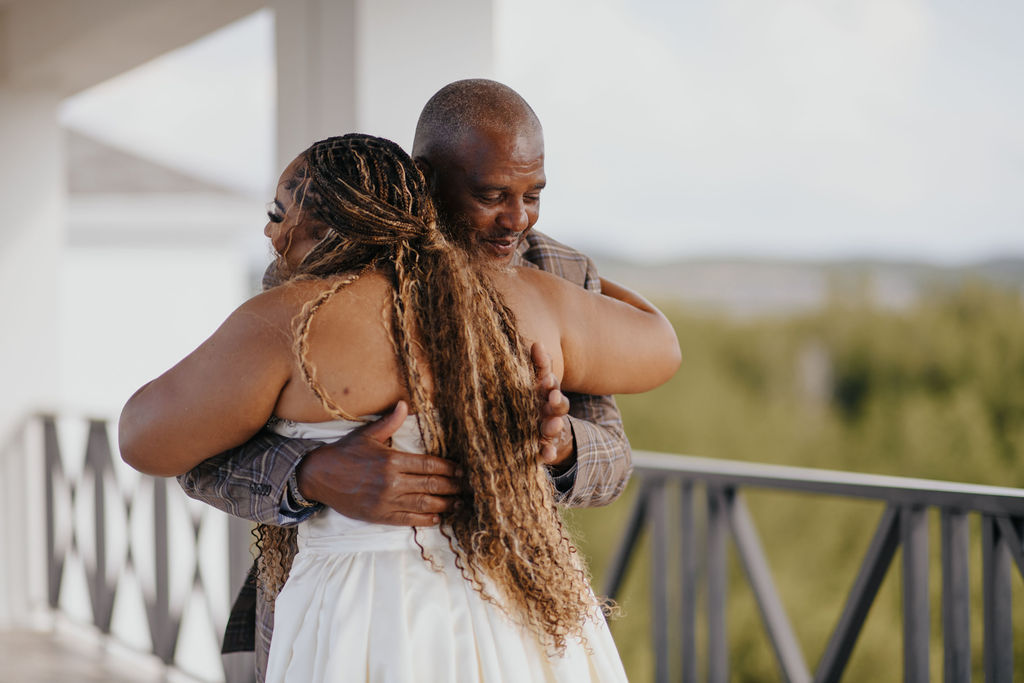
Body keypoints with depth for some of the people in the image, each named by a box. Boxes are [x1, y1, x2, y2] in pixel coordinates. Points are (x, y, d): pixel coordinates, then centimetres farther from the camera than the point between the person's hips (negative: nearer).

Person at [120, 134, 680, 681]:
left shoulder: (288, 324, -6)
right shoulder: (518, 300, 8)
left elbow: (146, 438, 4)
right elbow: (654, 347, 25)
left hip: (375, 637, -5)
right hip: (531, 631, 5)